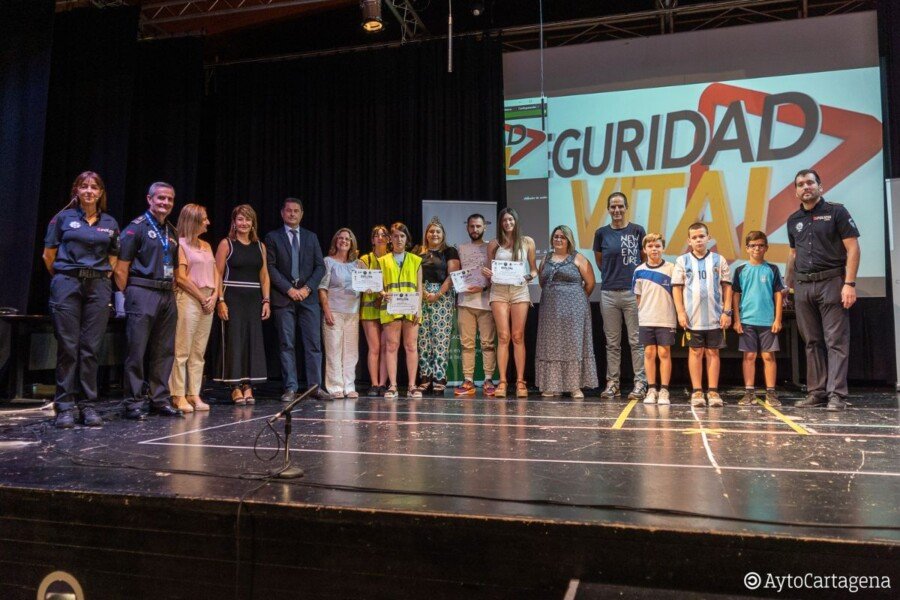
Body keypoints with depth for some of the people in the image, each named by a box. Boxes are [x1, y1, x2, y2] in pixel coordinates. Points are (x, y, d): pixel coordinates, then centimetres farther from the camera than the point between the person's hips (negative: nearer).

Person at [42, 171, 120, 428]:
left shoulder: (110, 223, 12)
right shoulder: (63, 217, 6)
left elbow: (114, 257, 19)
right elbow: (49, 255, 8)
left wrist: (104, 277, 9)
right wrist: (64, 277, 9)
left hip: (98, 287, 2)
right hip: (67, 285, -2)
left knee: (90, 348, 1)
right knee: (68, 347, -3)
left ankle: (88, 406, 7)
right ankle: (65, 407, 3)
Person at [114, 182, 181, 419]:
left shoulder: (172, 232, 18)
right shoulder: (137, 227, -2)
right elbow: (121, 267, -7)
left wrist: (171, 291, 12)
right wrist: (127, 294, -7)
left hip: (167, 295, 7)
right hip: (142, 293, -7)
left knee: (164, 351, 9)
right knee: (137, 351, -4)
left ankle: (160, 400, 17)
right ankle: (133, 403, 2)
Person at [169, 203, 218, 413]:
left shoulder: (206, 245, 19)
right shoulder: (180, 244, -2)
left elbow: (215, 274, 16)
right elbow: (181, 278, -9)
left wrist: (214, 295, 0)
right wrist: (202, 298, -8)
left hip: (208, 300, 7)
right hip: (188, 299, -7)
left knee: (199, 352, 7)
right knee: (182, 350, -6)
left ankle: (194, 394, 10)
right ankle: (178, 396, -2)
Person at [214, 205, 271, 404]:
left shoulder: (260, 246, 12)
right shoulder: (226, 244, 1)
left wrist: (266, 301, 4)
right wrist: (221, 301, -12)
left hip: (254, 300, 4)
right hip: (232, 298, -4)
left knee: (253, 341, 3)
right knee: (234, 340, -3)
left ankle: (248, 386, 10)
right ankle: (236, 387, 4)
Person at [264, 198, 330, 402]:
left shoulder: (311, 237, 14)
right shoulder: (273, 237, 6)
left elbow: (320, 266, 8)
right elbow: (270, 267, -2)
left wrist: (307, 288, -6)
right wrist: (289, 289, -10)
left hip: (308, 296, 2)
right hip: (283, 297, -2)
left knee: (313, 343, -1)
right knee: (287, 345, 0)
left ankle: (315, 385, 4)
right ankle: (290, 387, 6)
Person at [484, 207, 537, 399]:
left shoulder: (527, 242, 9)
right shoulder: (494, 244, 9)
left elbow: (534, 269, 13)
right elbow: (490, 270, 14)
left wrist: (529, 277, -8)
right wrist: (487, 274, -8)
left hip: (520, 290, 0)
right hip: (499, 291, 0)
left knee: (518, 337, -1)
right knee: (503, 337, -5)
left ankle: (520, 382, 3)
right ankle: (502, 382, -3)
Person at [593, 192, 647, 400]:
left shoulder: (637, 231, 2)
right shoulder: (602, 233, 6)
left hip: (633, 291, -2)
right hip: (609, 293, 2)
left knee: (636, 340, -1)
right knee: (612, 342, 7)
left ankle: (640, 384, 4)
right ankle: (612, 383, 13)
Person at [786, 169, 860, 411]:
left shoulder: (836, 212, 0)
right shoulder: (793, 220, 15)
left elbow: (853, 248, -5)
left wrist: (849, 283, -13)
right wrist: (788, 285, 16)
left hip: (831, 282, -5)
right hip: (803, 286, 5)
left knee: (836, 341, -5)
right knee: (812, 342, 8)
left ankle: (836, 395, -4)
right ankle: (816, 392, 14)